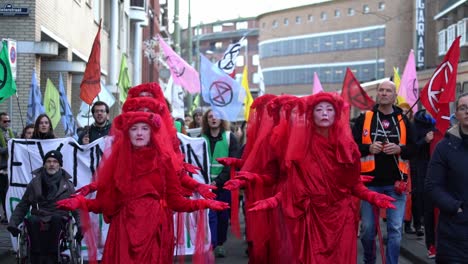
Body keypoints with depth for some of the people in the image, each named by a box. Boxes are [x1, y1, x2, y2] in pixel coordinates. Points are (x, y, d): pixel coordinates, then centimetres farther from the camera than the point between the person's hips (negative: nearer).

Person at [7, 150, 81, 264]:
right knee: (32, 220, -35)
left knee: (56, 218, -37)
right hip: (38, 218, 1)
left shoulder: (67, 185, 14)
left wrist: (81, 226, -3)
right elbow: (22, 206, 18)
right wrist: (13, 223, 3)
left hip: (58, 221, -1)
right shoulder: (35, 183, 16)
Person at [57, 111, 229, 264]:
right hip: (124, 229, 0)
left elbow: (174, 199, 1)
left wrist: (204, 204, -10)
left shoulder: (163, 160, 4)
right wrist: (80, 202, -11)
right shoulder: (117, 160, 5)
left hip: (154, 229, 0)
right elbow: (106, 200, 1)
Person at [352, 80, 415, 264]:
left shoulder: (403, 120, 7)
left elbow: (413, 148, 8)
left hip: (395, 183, 1)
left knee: (395, 229, 0)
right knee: (367, 227, 7)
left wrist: (399, 149, -12)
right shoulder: (364, 118, 2)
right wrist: (368, 148, -17)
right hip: (370, 182, -1)